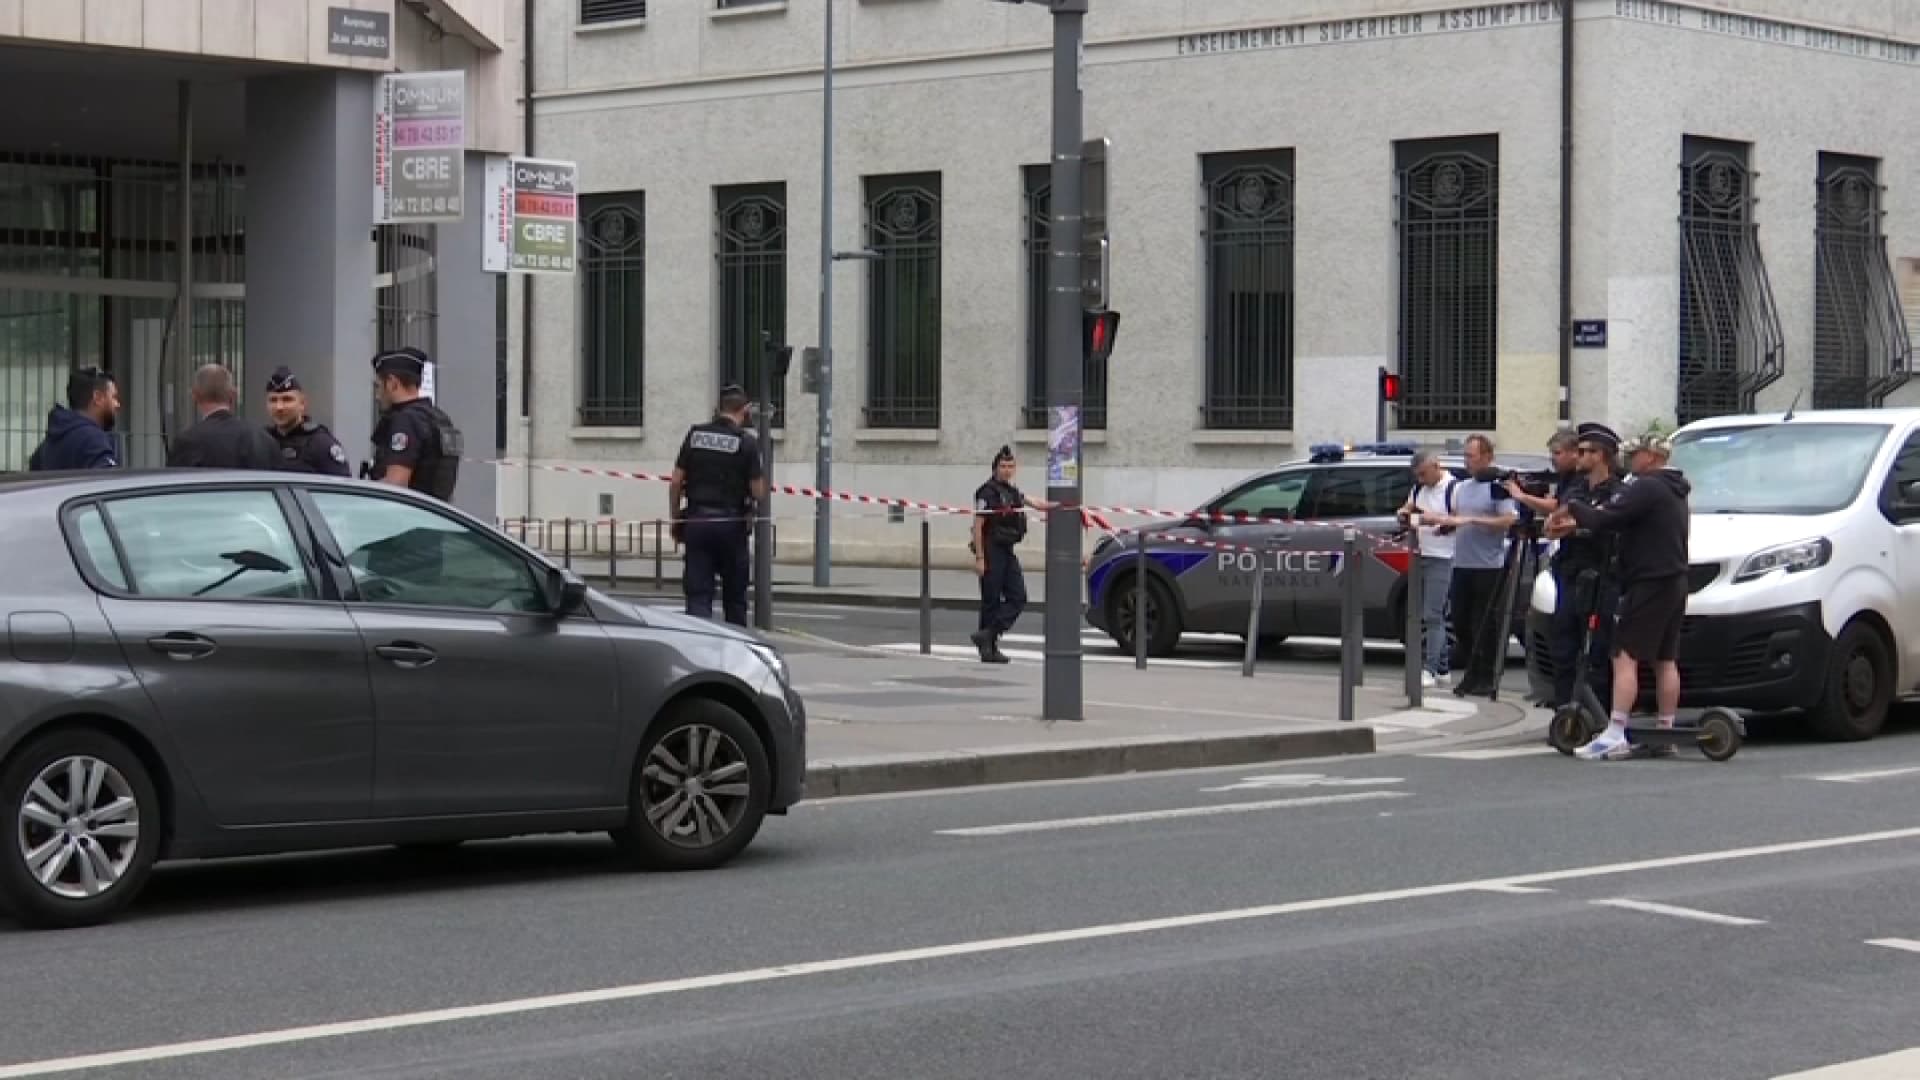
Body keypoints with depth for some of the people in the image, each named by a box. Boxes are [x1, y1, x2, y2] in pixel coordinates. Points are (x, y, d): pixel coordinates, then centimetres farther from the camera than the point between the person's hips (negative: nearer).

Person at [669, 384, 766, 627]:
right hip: (732, 524, -2)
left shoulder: (694, 435, 3)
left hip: (696, 521, 2)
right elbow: (759, 493, -7)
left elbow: (676, 482, 3)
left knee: (698, 595, -1)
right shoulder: (746, 441, -6)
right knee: (734, 597, 13)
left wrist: (675, 519, 13)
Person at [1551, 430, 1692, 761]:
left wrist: (1572, 509, -5)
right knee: (1665, 661, 12)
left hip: (1649, 583, -10)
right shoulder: (1674, 491, 19)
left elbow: (1605, 518, -21)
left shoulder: (1645, 488, -13)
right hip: (1675, 582, 10)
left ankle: (1614, 736, -19)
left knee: (1625, 657, -13)